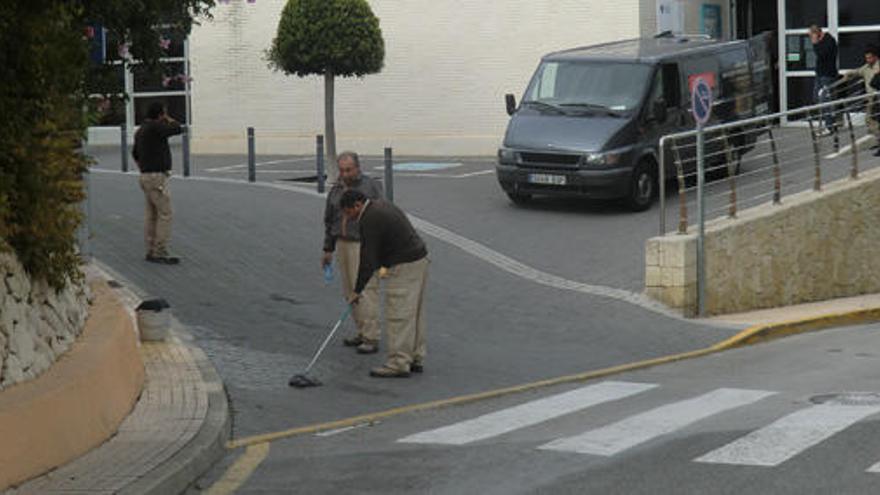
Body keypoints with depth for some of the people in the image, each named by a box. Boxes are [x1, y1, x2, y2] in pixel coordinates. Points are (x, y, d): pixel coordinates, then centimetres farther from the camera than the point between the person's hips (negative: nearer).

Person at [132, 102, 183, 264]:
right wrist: (167, 118, 0)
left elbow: (135, 154, 24)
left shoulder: (141, 130, 13)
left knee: (151, 215, 11)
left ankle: (151, 252, 12)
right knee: (165, 214, -7)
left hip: (146, 177, 10)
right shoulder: (154, 127, -17)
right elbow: (178, 129, -15)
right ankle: (161, 253, -7)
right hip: (157, 178, -10)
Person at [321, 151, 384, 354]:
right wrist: (328, 249, 18)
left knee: (366, 290, -11)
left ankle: (371, 339, -10)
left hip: (364, 245, -7)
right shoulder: (336, 190, 11)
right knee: (350, 292, 8)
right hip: (343, 244, 7)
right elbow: (329, 221, 19)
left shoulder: (371, 187, -8)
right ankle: (362, 332, 17)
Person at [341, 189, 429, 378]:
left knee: (398, 315, -8)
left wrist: (357, 291, -11)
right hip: (419, 259, 10)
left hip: (403, 267, -10)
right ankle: (415, 359, 19)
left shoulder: (370, 220, -17)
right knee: (414, 313, 14)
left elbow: (368, 258, -16)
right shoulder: (380, 205, 14)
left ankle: (399, 363, -9)